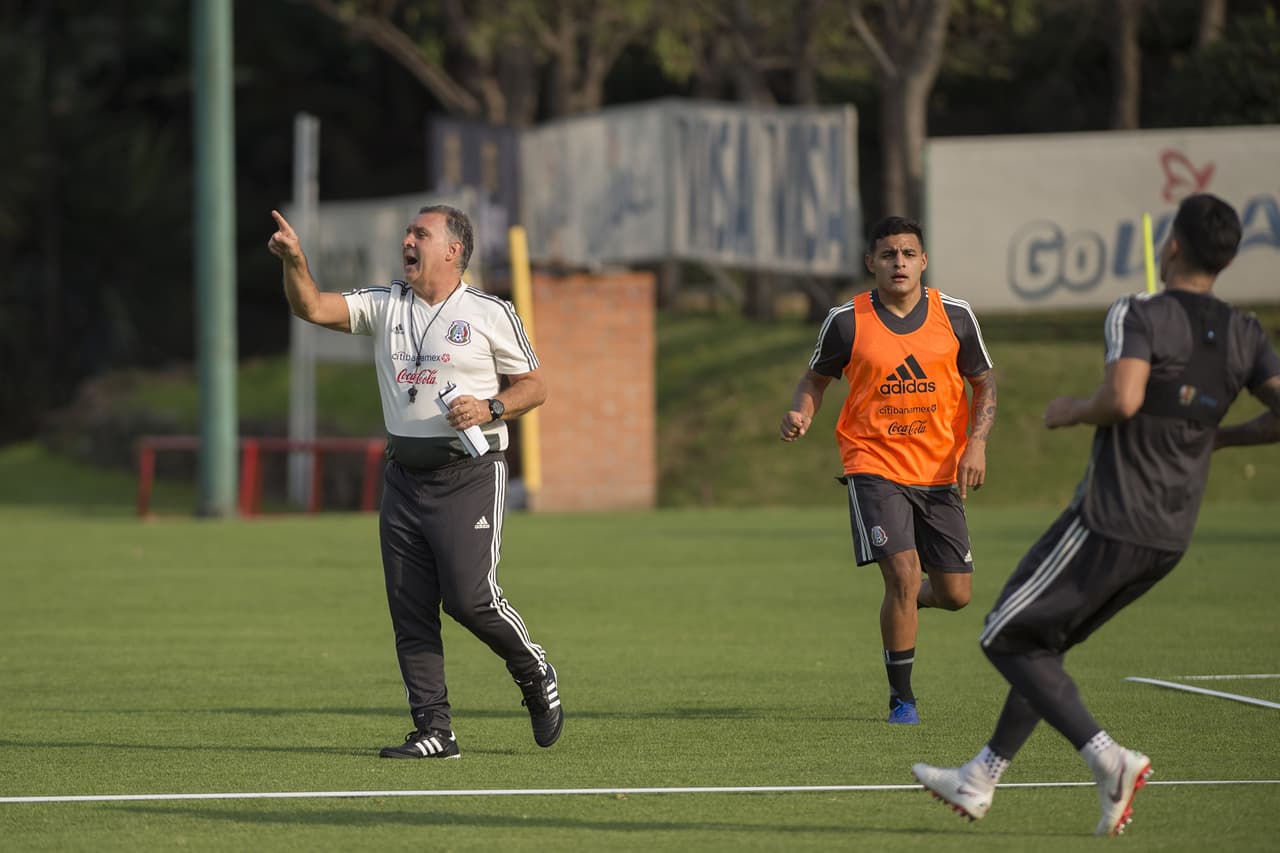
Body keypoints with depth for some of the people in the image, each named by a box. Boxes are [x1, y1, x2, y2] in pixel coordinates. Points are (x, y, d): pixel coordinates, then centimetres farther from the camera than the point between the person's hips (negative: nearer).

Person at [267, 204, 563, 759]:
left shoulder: (491, 314, 0)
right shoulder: (384, 305, 11)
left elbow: (533, 386, 5)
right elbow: (313, 308, 1)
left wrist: (489, 409, -13)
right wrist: (294, 262, -16)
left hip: (469, 476, -5)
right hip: (404, 477, 5)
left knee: (469, 596, -14)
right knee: (409, 609, -1)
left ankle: (535, 675, 13)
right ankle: (434, 730, 2)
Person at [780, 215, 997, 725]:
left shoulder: (954, 316, 0)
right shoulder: (847, 321, -5)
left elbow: (983, 382, 11)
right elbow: (816, 378, 10)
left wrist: (976, 443, -4)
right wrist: (801, 416, -11)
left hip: (939, 472, 3)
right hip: (875, 467, -3)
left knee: (954, 595, 3)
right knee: (904, 570, -19)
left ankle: (905, 604, 41)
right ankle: (901, 697, -4)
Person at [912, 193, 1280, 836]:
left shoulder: (1137, 316, -12)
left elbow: (1123, 398, -28)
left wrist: (1071, 412, -7)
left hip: (1110, 522, -7)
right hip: (1172, 536, 7)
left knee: (1006, 640, 3)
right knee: (1045, 641, 22)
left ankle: (1109, 762, -12)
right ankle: (980, 781, 26)